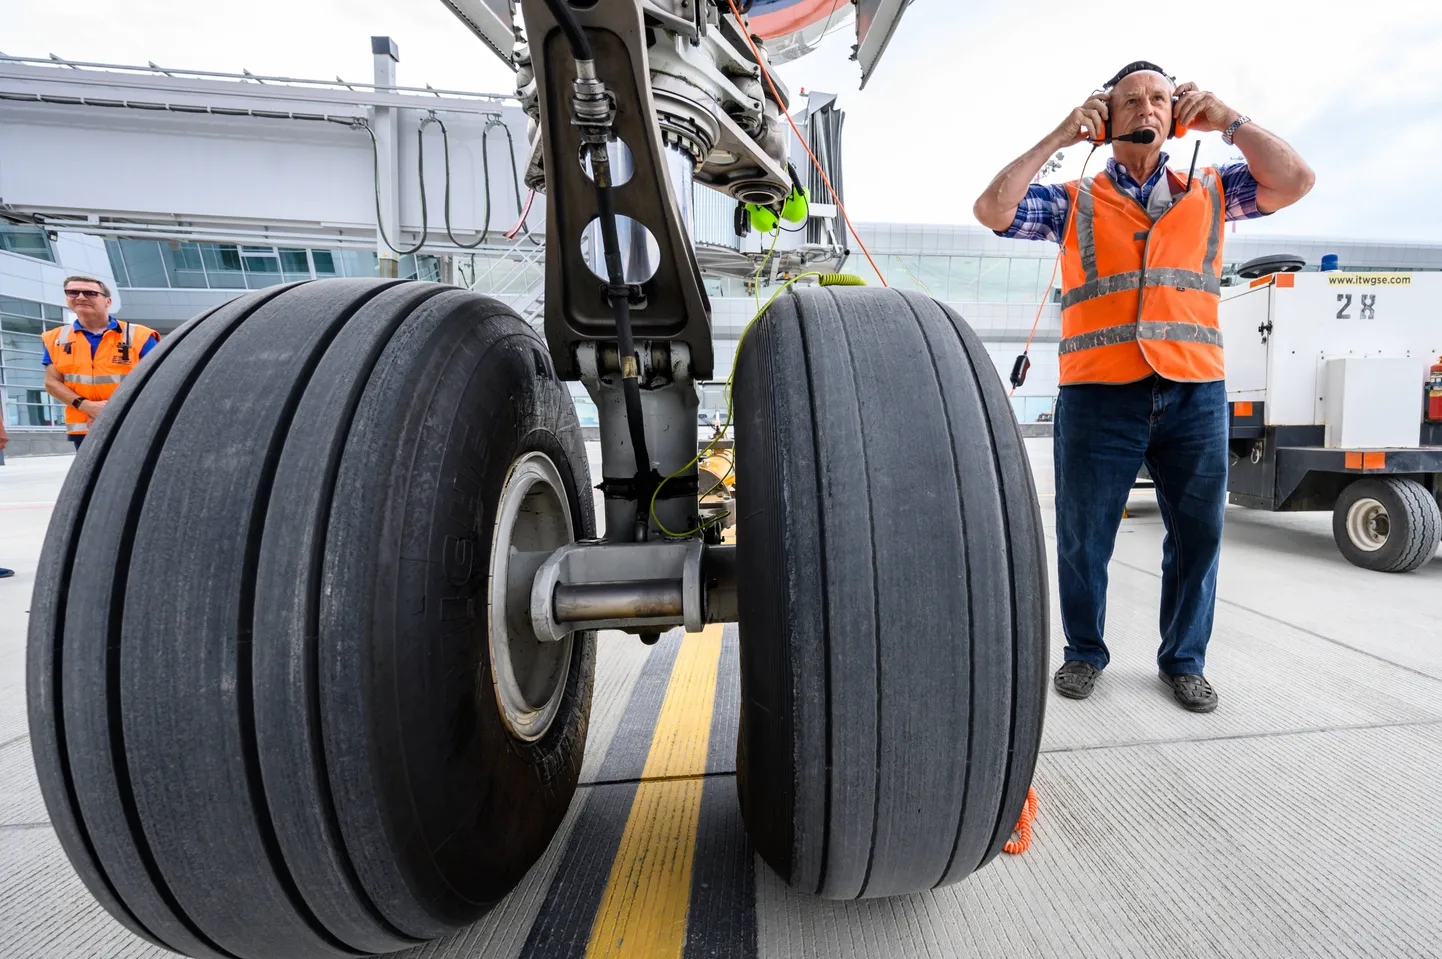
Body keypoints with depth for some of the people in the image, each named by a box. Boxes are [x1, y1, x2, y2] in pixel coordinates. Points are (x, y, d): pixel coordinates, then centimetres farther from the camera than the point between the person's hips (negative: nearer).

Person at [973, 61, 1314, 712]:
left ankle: (1184, 659, 27)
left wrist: (1227, 120, 8)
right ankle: (1084, 653, 24)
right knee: (1084, 537, 4)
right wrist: (1056, 139, 2)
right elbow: (992, 210, -1)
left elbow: (1294, 182, 7)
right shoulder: (1073, 202, 11)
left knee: (1197, 536, 9)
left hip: (1194, 396, 3)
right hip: (1098, 396, -2)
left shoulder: (1208, 193, 18)